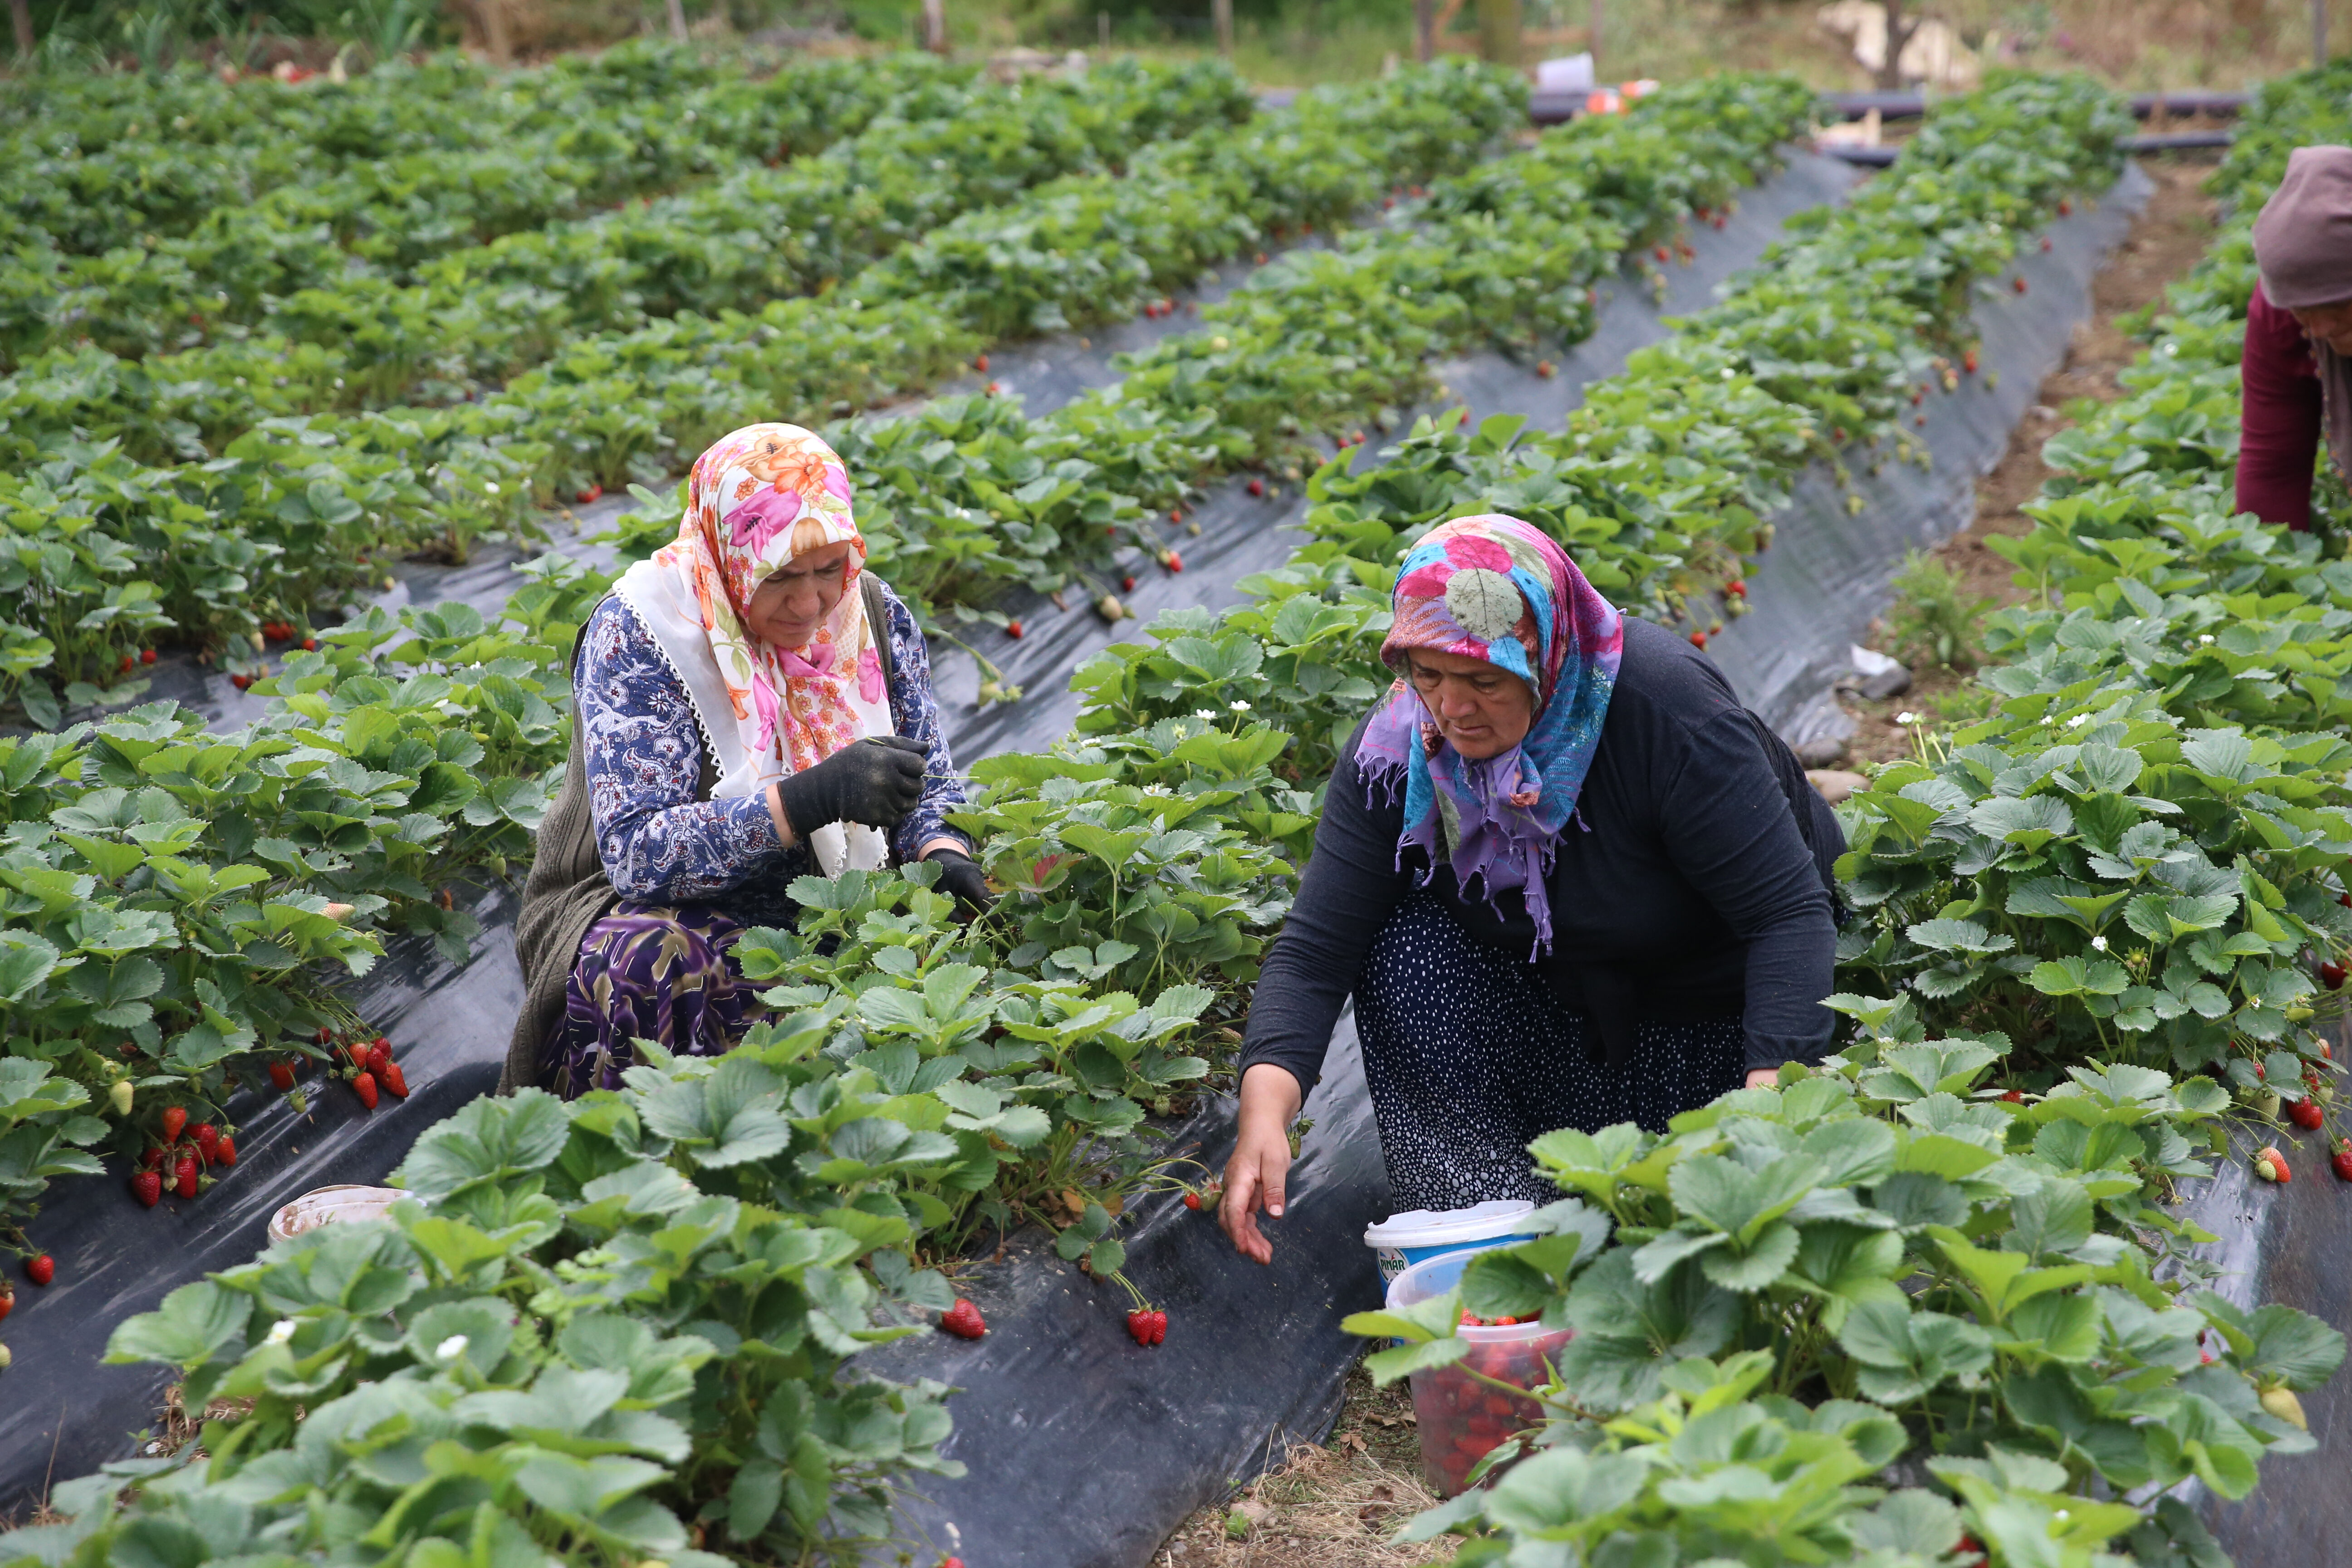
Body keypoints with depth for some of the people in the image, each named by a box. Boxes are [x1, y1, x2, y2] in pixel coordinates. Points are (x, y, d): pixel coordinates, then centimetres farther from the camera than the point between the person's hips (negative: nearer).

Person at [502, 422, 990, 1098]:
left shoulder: (873, 614, 0)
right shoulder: (639, 631, -15)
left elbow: (930, 784, 10)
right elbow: (636, 853, -24)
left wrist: (944, 854, -15)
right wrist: (811, 798, -36)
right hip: (652, 910, -4)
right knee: (650, 958, -38)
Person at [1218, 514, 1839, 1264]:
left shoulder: (1665, 707, -33)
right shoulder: (1394, 749, -20)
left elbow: (1791, 916, -33)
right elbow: (1315, 947, -23)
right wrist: (1265, 1112, -40)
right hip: (1560, 996, 3)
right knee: (1404, 947, -24)